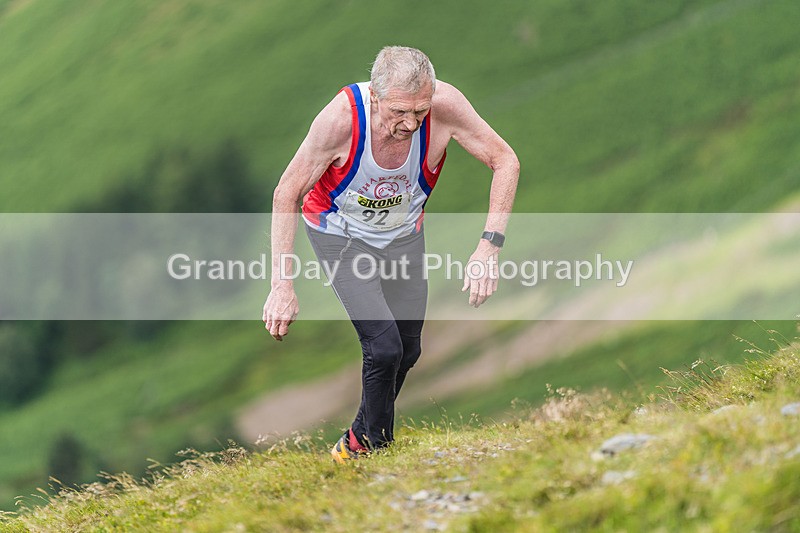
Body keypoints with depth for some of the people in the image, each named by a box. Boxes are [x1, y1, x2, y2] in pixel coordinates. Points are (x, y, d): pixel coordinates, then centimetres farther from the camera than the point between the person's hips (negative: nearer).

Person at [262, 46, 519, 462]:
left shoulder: (445, 105, -31)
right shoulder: (341, 118, -36)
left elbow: (506, 162, -17)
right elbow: (287, 194, -24)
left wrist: (489, 245, -27)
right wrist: (282, 284, -27)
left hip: (404, 232, 4)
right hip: (341, 234, -4)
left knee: (407, 353, 10)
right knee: (384, 347, -18)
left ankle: (360, 436, 36)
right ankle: (371, 443, 7)